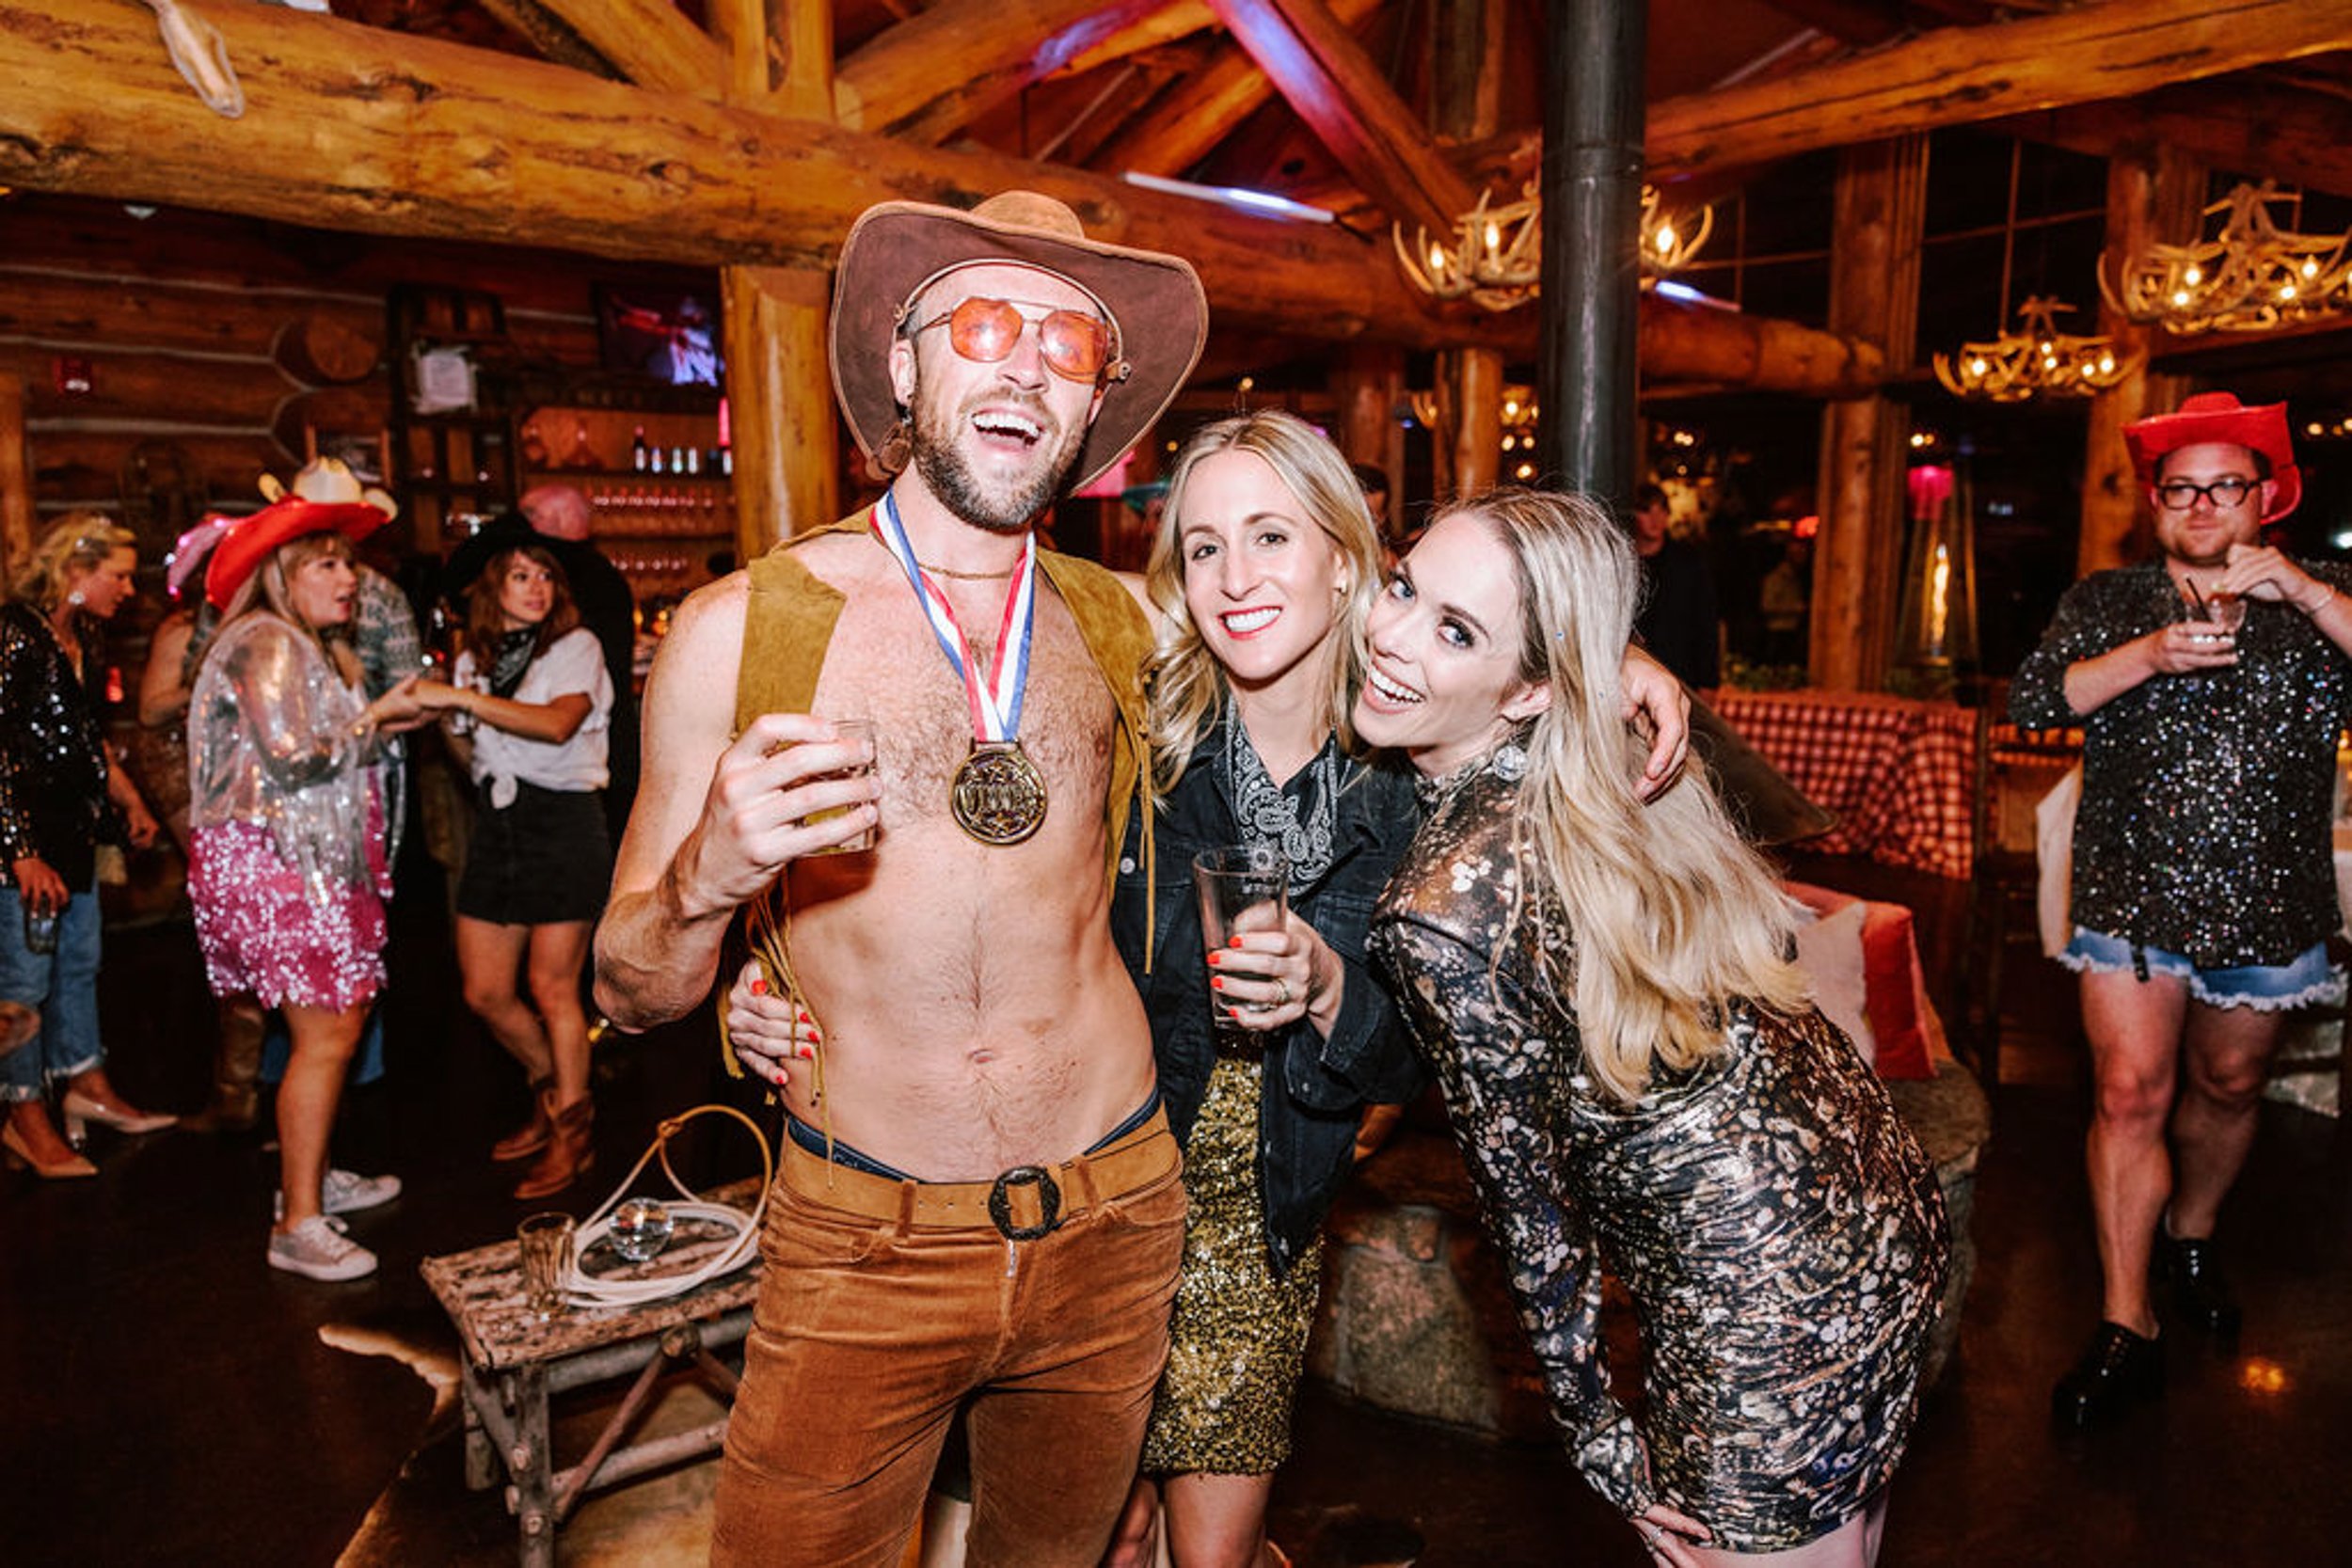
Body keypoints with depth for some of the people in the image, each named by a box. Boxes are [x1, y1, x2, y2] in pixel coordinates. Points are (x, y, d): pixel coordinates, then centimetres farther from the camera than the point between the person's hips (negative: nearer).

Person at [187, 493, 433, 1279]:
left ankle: (312, 1177, 27)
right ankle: (299, 1226, -2)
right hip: (268, 861, -10)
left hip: (309, 857, 10)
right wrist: (376, 718, -12)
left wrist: (381, 723, 5)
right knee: (326, 1033, -9)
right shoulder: (266, 643, -13)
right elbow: (292, 755, -23)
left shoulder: (312, 648, 19)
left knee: (341, 1019, 14)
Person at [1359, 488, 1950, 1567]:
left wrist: (1598, 1443, -4)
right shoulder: (1631, 770, -6)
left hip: (1772, 1331, -7)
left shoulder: (1444, 909, -26)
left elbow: (1532, 1209, -16)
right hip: (1885, 1214, 8)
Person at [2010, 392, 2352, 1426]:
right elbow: (2030, 702, -9)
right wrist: (2146, 656, -21)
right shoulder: (2107, 602, 4)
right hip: (2134, 895, -2)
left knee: (2227, 1086, 17)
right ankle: (2126, 1329, 2)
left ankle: (2189, 1238, 43)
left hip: (2268, 904, 2)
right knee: (2130, 1094, -6)